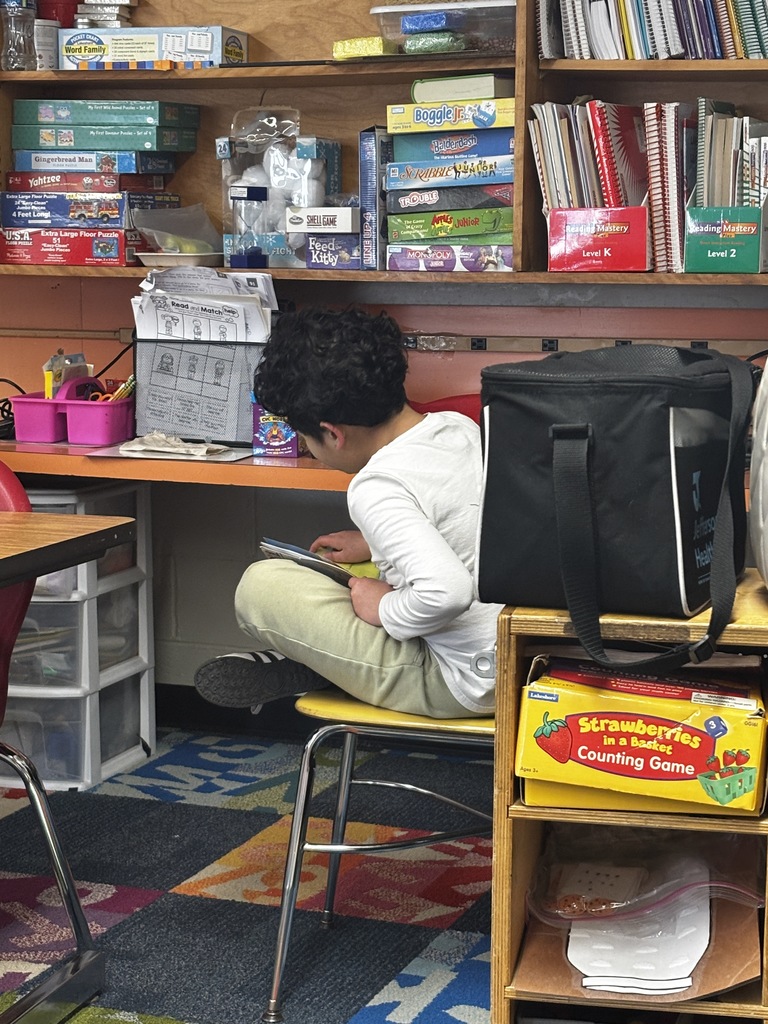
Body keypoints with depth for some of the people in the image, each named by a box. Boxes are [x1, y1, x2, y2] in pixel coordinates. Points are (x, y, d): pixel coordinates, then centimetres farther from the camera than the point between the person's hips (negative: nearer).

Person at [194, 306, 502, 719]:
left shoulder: (377, 490, -23)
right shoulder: (459, 426, 2)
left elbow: (447, 591, -35)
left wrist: (386, 610, -16)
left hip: (459, 685, -9)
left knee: (261, 586, -8)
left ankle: (299, 665, 20)